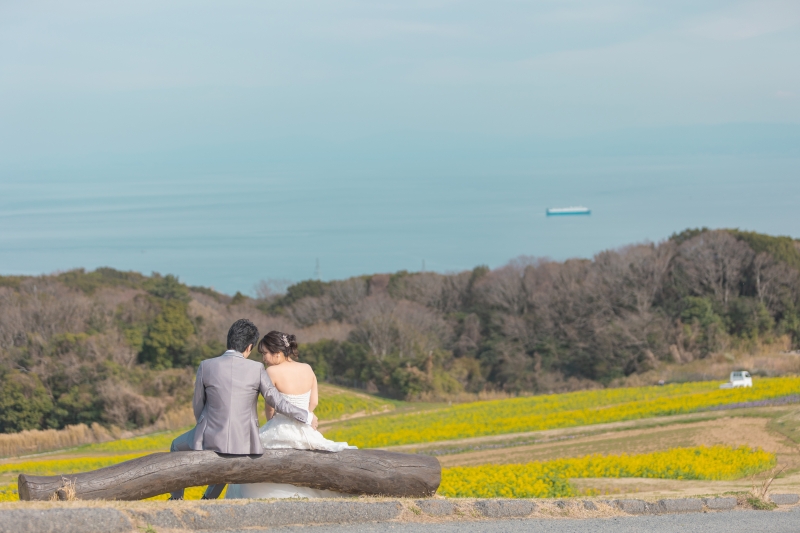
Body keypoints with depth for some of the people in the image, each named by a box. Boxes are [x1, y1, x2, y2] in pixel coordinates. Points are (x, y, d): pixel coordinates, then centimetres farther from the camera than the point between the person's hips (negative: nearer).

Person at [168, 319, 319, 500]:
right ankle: (209, 498, 38)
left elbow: (198, 406, 3)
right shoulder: (256, 369, -7)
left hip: (211, 440, -1)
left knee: (177, 447, 31)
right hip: (242, 443, 1)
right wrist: (307, 417, 12)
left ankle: (176, 498, 36)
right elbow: (277, 402, -3)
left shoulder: (206, 367, -7)